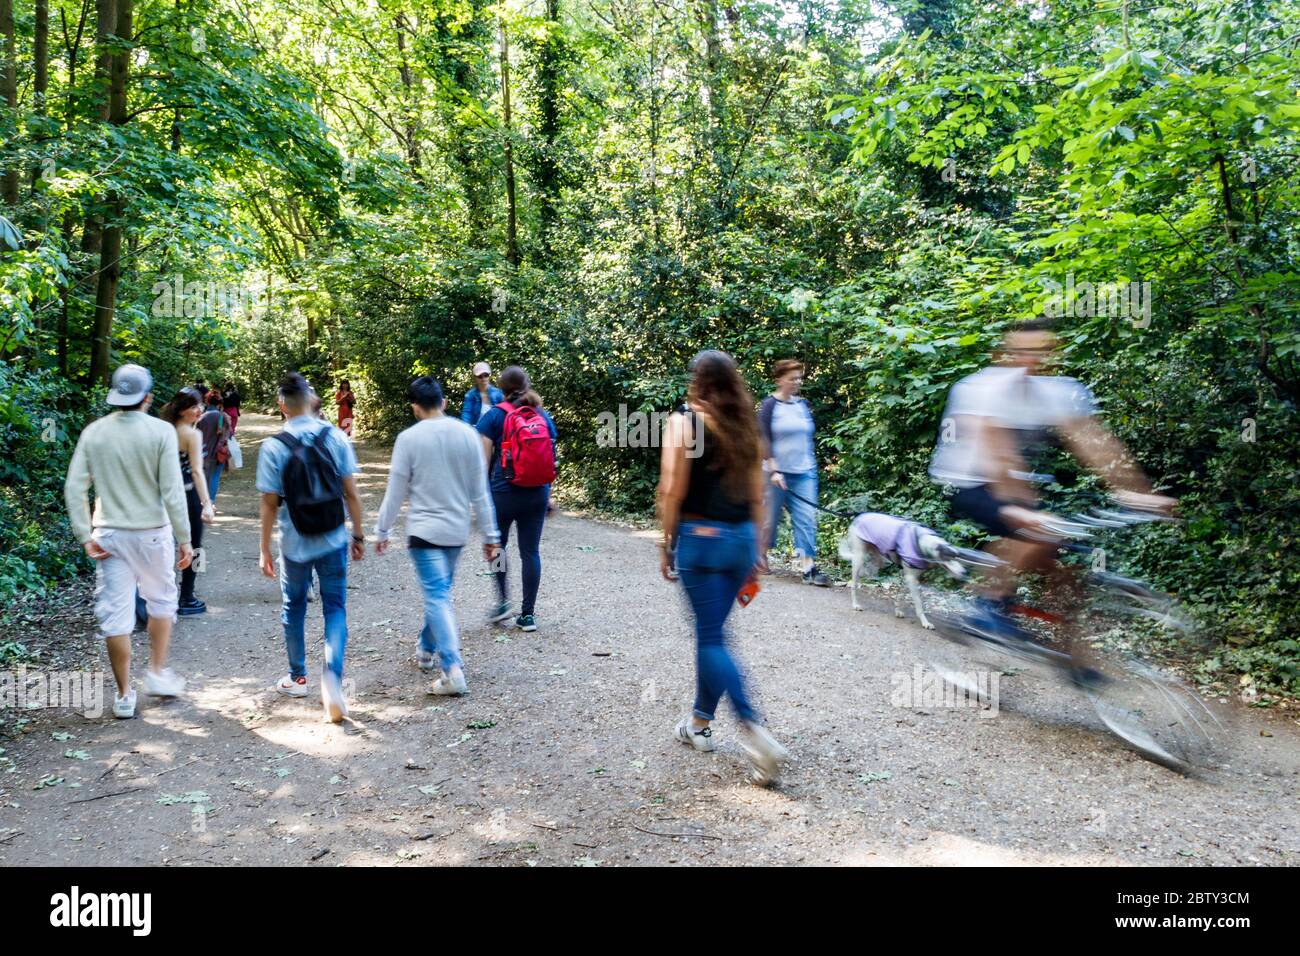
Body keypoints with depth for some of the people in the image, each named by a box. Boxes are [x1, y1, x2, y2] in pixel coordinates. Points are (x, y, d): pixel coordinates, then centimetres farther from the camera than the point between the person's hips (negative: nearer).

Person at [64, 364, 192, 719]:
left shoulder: (93, 432, 0)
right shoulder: (160, 431, -10)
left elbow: (74, 489, -3)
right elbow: (172, 492, -14)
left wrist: (86, 536, 1)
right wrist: (184, 539, -7)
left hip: (108, 536, 2)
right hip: (152, 533, -2)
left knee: (114, 613, 7)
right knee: (161, 601, 20)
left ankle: (124, 695, 14)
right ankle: (157, 672, 22)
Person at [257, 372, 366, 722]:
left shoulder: (273, 447, -10)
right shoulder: (336, 438, -6)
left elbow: (270, 504, -7)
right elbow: (351, 494, -3)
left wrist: (264, 549, 3)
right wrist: (358, 535, 7)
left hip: (295, 545, -1)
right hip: (334, 541, 1)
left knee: (293, 609, 19)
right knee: (335, 608, 8)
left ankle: (297, 677, 33)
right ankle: (332, 673, -14)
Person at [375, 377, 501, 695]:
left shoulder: (409, 438, -11)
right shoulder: (467, 434, -2)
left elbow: (395, 492, -5)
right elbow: (480, 491, 2)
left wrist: (382, 531, 8)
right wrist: (490, 534, 8)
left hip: (424, 530, -4)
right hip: (457, 530, 4)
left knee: (437, 597, -6)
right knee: (440, 592, 21)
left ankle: (452, 669, -17)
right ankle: (428, 651, 36)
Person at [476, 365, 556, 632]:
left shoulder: (494, 415, -5)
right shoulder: (544, 416, 6)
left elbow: (484, 458, -7)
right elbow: (551, 458, 9)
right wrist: (547, 491, 18)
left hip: (503, 492, -3)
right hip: (537, 493, 3)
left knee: (497, 545, 18)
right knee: (530, 551, 6)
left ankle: (503, 601, 15)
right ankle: (528, 614, 9)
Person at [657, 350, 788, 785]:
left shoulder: (683, 423, -7)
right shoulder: (745, 427, 9)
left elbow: (672, 492, -12)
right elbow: (757, 496, 10)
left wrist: (666, 545, -4)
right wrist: (755, 548, 17)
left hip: (701, 537, -6)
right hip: (741, 538, 6)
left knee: (712, 638, -2)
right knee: (710, 632, 17)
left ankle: (754, 730, -13)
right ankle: (700, 721, 28)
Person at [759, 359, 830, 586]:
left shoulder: (803, 405, 9)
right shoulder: (770, 405, -7)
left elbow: (808, 438, 16)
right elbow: (764, 440, -12)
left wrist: (813, 466, 15)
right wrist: (773, 470, -18)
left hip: (804, 473, 5)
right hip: (778, 472, -4)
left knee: (807, 519, -4)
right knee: (771, 516, 6)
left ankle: (809, 568, -7)